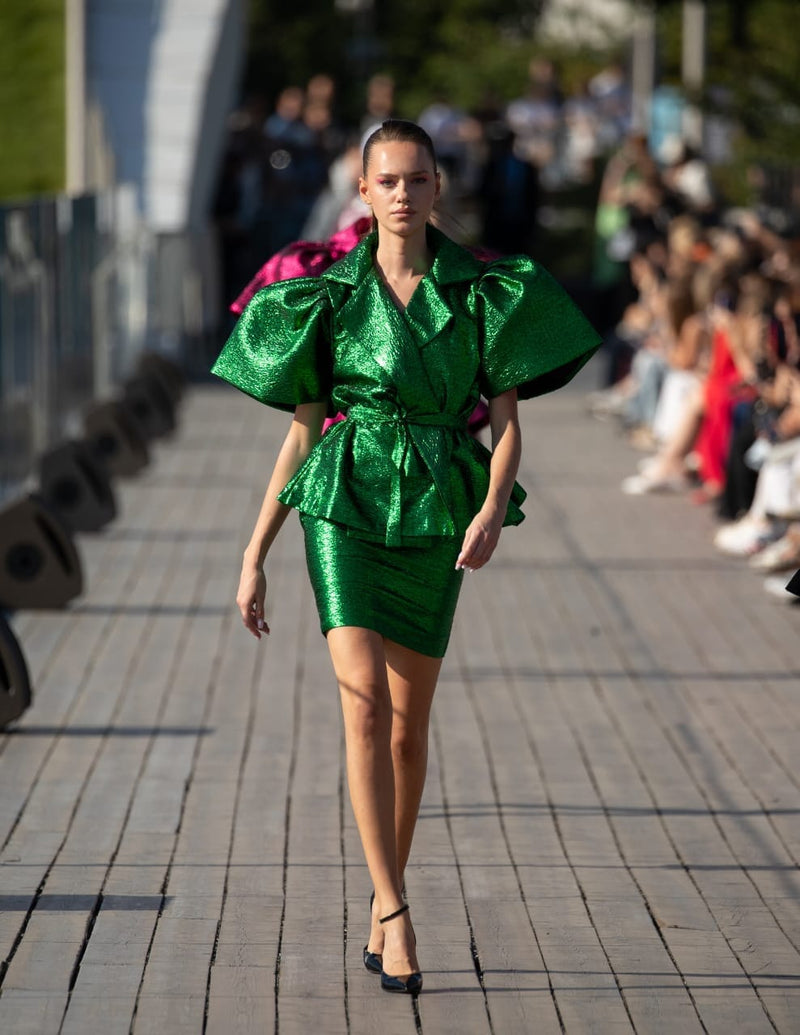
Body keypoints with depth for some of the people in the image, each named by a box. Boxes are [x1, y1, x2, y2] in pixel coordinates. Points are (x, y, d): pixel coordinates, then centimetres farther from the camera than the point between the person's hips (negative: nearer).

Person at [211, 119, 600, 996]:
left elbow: (507, 423, 0)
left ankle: (382, 909, 24)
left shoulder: (484, 292, 3)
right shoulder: (328, 296, 3)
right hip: (345, 505, -1)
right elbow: (301, 433, 7)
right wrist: (255, 556, 6)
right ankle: (394, 907, -20)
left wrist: (493, 509, -20)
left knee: (409, 723, 8)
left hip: (436, 517, 2)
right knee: (364, 696, -19)